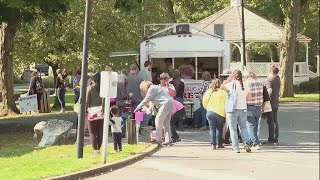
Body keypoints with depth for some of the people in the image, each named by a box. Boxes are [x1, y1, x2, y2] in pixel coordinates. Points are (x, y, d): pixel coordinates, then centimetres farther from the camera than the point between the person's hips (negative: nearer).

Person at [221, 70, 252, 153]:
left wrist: (229, 79, 8)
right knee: (243, 127, 16)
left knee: (233, 129, 4)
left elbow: (222, 87, 3)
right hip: (243, 109, 4)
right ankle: (247, 143, -3)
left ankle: (236, 148, 0)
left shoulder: (231, 84, -11)